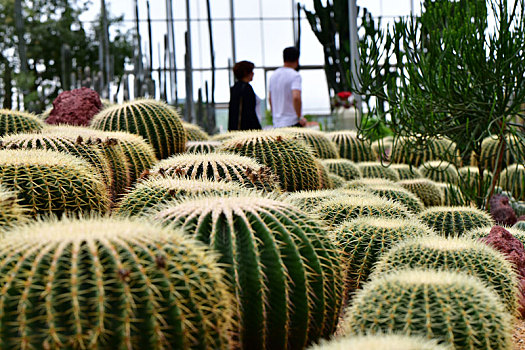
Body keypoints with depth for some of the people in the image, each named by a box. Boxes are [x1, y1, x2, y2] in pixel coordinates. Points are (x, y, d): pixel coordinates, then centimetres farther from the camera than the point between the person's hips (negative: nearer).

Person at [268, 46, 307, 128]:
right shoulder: (295, 75, -11)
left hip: (277, 123, 7)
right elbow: (296, 97, -25)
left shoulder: (274, 75, 12)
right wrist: (300, 117, -15)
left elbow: (270, 98, 19)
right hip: (292, 122, -7)